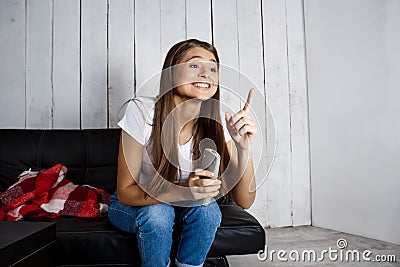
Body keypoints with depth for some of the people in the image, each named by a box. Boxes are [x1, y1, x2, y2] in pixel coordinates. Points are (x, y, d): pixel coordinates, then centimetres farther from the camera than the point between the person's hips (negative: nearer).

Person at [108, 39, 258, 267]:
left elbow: (244, 201, -18)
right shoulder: (142, 111, -24)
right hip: (131, 205, -2)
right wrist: (183, 190, -39)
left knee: (208, 210, -27)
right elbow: (125, 192, -22)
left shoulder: (216, 122, -17)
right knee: (157, 213, -31)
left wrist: (245, 147, -36)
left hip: (183, 208, 2)